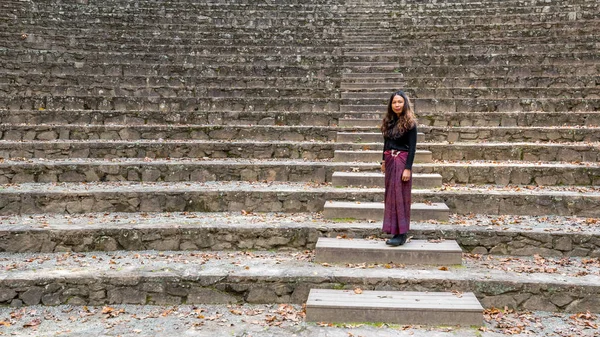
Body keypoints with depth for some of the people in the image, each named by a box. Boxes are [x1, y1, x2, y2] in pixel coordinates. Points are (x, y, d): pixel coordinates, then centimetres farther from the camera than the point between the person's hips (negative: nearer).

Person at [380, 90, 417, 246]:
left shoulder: (409, 122, -9)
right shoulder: (389, 121, 9)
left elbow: (412, 147, -12)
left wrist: (407, 168, -17)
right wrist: (384, 161, 15)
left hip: (402, 161, -7)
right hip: (390, 160, 7)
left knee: (400, 195, -6)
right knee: (391, 195, 8)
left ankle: (401, 234, -1)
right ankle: (394, 229, 17)